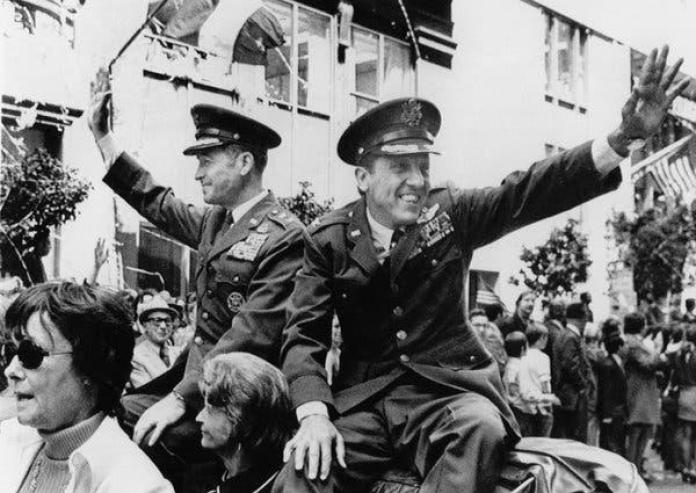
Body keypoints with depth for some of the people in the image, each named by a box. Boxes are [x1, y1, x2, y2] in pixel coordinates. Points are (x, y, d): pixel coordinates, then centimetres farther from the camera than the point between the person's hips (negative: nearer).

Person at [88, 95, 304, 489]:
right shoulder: (216, 220, 10)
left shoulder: (284, 237, -16)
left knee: (127, 424, -24)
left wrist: (182, 398, -24)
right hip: (196, 374, 8)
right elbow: (158, 203, 26)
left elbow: (252, 335, -22)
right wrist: (104, 137, 25)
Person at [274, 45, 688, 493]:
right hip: (361, 401, -1)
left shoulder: (450, 214, 5)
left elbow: (530, 192, -4)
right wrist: (314, 415, -20)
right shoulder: (328, 239, 2)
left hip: (447, 389, 1)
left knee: (482, 429, -32)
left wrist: (624, 137, -17)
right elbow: (304, 335, -2)